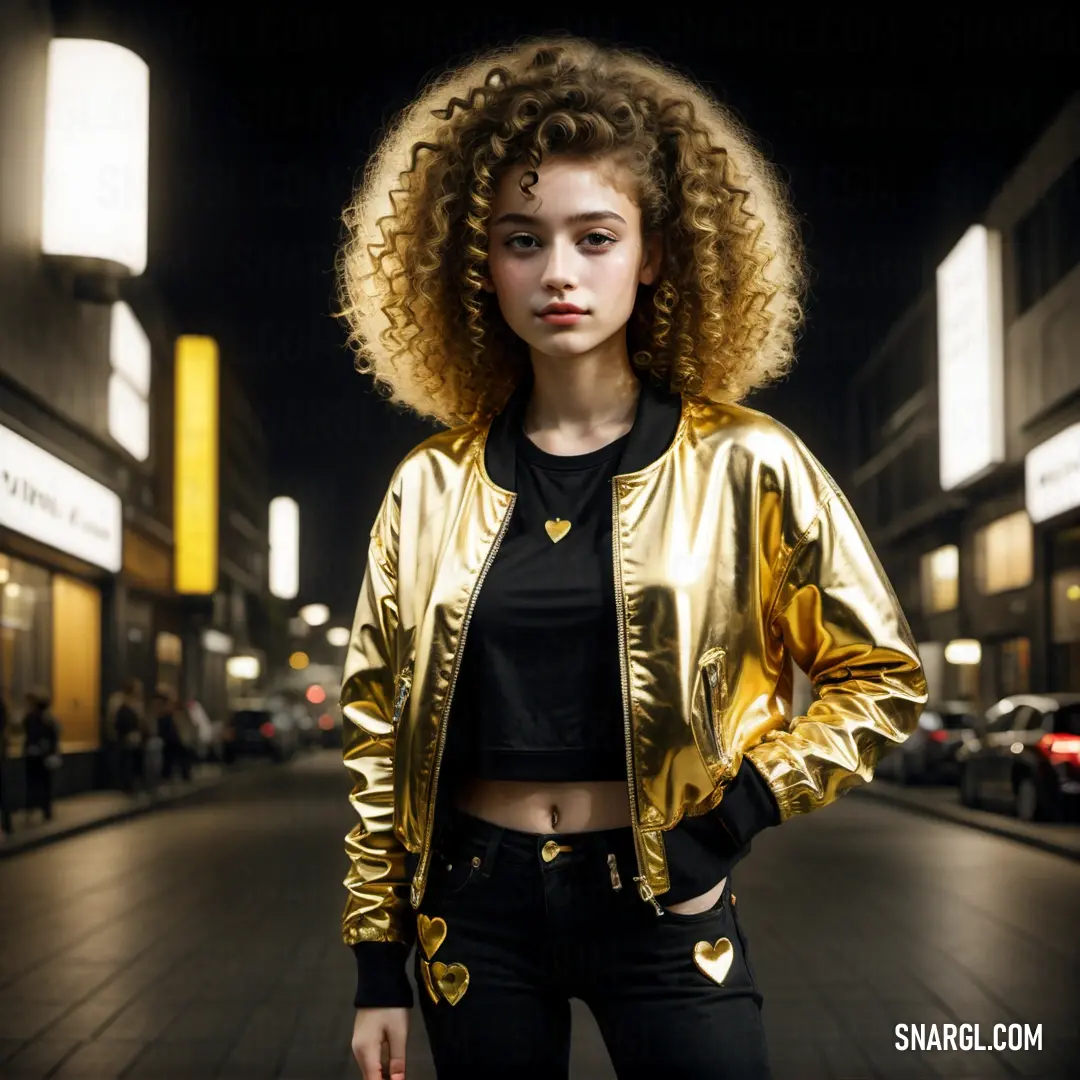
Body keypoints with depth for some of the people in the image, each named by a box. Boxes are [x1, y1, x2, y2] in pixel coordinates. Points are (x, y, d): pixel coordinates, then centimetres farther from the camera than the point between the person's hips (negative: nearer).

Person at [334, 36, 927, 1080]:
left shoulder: (745, 468, -5)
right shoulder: (433, 485, 1)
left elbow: (881, 676, 2)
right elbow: (377, 727, 6)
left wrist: (739, 813, -10)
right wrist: (378, 967, 5)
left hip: (662, 907, -2)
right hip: (476, 910, 2)